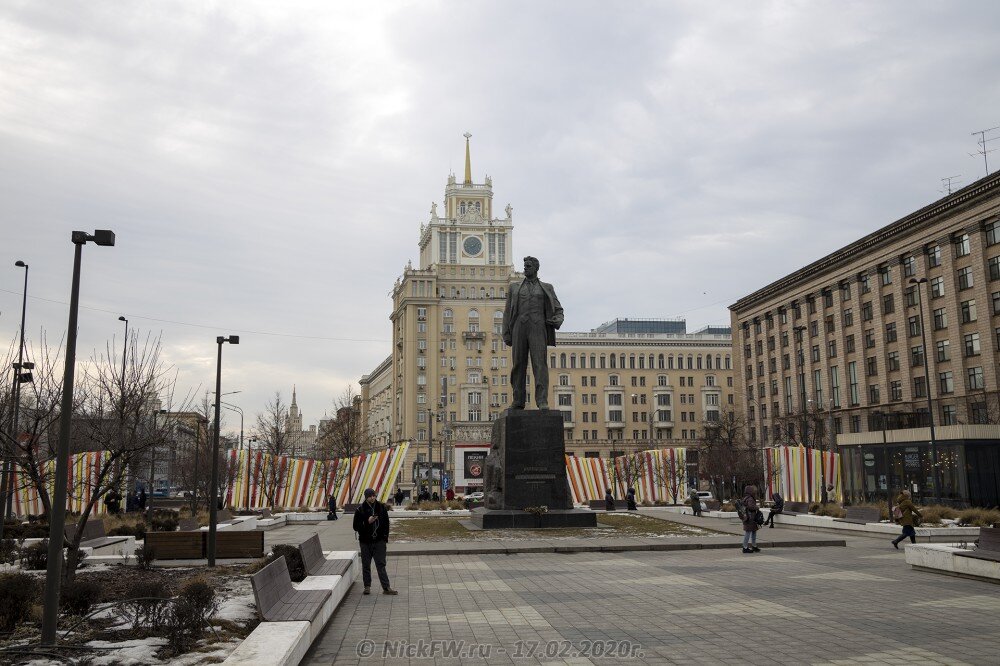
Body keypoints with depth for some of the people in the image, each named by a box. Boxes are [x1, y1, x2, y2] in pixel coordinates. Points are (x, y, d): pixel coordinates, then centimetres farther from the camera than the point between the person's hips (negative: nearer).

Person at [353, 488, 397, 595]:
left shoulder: (381, 507, 3)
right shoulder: (360, 509, -4)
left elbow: (386, 523, 12)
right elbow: (356, 526, -4)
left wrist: (385, 538, 5)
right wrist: (367, 522, -17)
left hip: (379, 541, 0)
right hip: (365, 542, 0)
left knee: (381, 564, -2)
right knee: (366, 565, 7)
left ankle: (386, 588, -2)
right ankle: (367, 586, 19)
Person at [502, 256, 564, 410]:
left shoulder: (546, 288, 16)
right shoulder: (514, 287, 19)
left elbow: (558, 309, 14)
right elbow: (508, 312, 14)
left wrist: (558, 320, -10)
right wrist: (506, 333, 4)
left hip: (538, 329, -2)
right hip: (519, 328, 2)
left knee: (540, 363, -13)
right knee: (518, 364, 0)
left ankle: (542, 401, -18)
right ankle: (518, 400, 6)